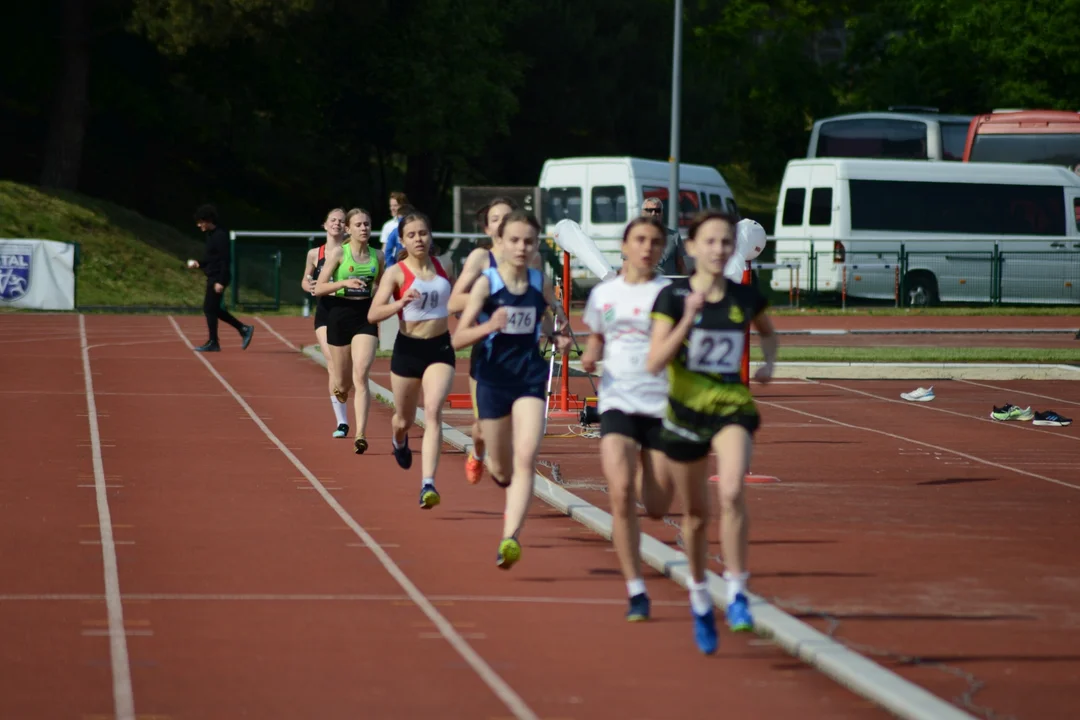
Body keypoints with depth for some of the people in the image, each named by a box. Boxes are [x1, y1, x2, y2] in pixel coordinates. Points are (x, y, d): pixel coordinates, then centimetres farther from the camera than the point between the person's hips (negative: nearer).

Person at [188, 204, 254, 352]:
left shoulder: (220, 236, -18)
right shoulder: (211, 234, 13)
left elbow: (225, 260, -21)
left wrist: (221, 282, -23)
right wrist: (199, 264, 8)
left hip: (218, 277, -10)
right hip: (212, 277, 10)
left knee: (209, 308, -5)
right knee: (213, 309, 14)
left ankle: (213, 343, 4)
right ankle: (244, 329, 19)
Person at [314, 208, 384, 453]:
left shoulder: (377, 256, 5)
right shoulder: (338, 253, -5)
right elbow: (318, 288, -8)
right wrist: (344, 283, -22)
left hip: (366, 317, 1)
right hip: (340, 316, -1)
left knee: (360, 377, -15)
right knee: (343, 382, 10)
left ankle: (360, 435, -18)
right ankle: (341, 389, 51)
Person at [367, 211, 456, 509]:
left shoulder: (442, 267, 3)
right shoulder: (396, 272, -8)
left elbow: (457, 298, 24)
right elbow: (373, 314, -18)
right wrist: (400, 303, -33)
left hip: (440, 349, 1)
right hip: (408, 349, -1)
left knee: (433, 412, -18)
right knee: (405, 419, 16)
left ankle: (427, 484, -25)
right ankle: (399, 440, 56)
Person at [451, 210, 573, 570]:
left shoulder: (539, 282, 1)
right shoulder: (486, 283, -8)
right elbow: (458, 339, -11)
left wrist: (557, 340, 0)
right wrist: (488, 326, -30)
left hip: (531, 380, 1)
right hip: (493, 381, -1)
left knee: (525, 460, -19)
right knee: (502, 469, 12)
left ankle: (510, 538, -26)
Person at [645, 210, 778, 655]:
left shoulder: (746, 298, -1)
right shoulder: (673, 297, -9)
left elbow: (768, 332, 22)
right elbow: (654, 362, -18)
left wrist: (769, 362, 2)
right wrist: (688, 319, -28)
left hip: (732, 406, 0)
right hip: (686, 411, 0)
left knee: (732, 493, -27)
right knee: (696, 514, 13)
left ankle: (736, 592, -16)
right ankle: (699, 597, 36)